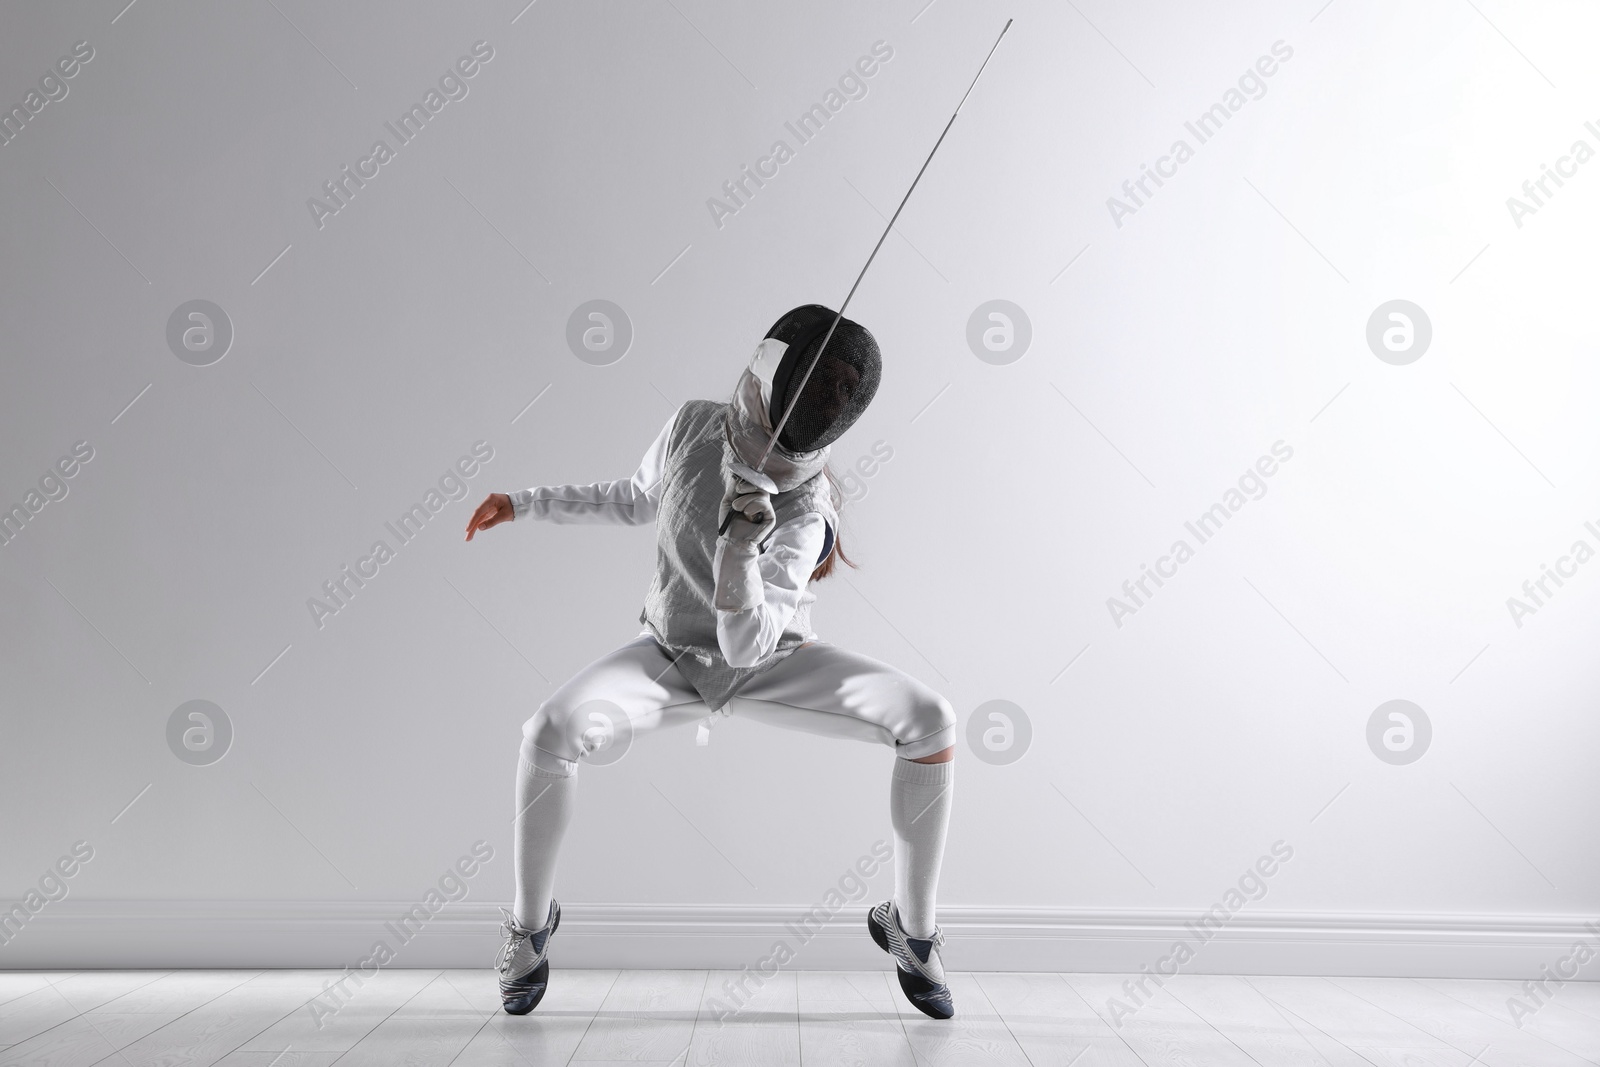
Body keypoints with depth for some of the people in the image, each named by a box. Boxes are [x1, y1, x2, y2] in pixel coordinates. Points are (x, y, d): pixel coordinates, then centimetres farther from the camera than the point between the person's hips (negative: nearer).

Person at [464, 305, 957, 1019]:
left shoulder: (806, 512, -29)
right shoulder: (695, 424, -18)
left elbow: (745, 644, -36)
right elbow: (639, 502, 4)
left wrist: (740, 550, -55)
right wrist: (523, 503, -1)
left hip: (768, 659, -2)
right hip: (674, 654, 2)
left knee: (930, 722, -27)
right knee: (552, 731, -30)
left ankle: (911, 931, -8)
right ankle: (531, 925, -3)